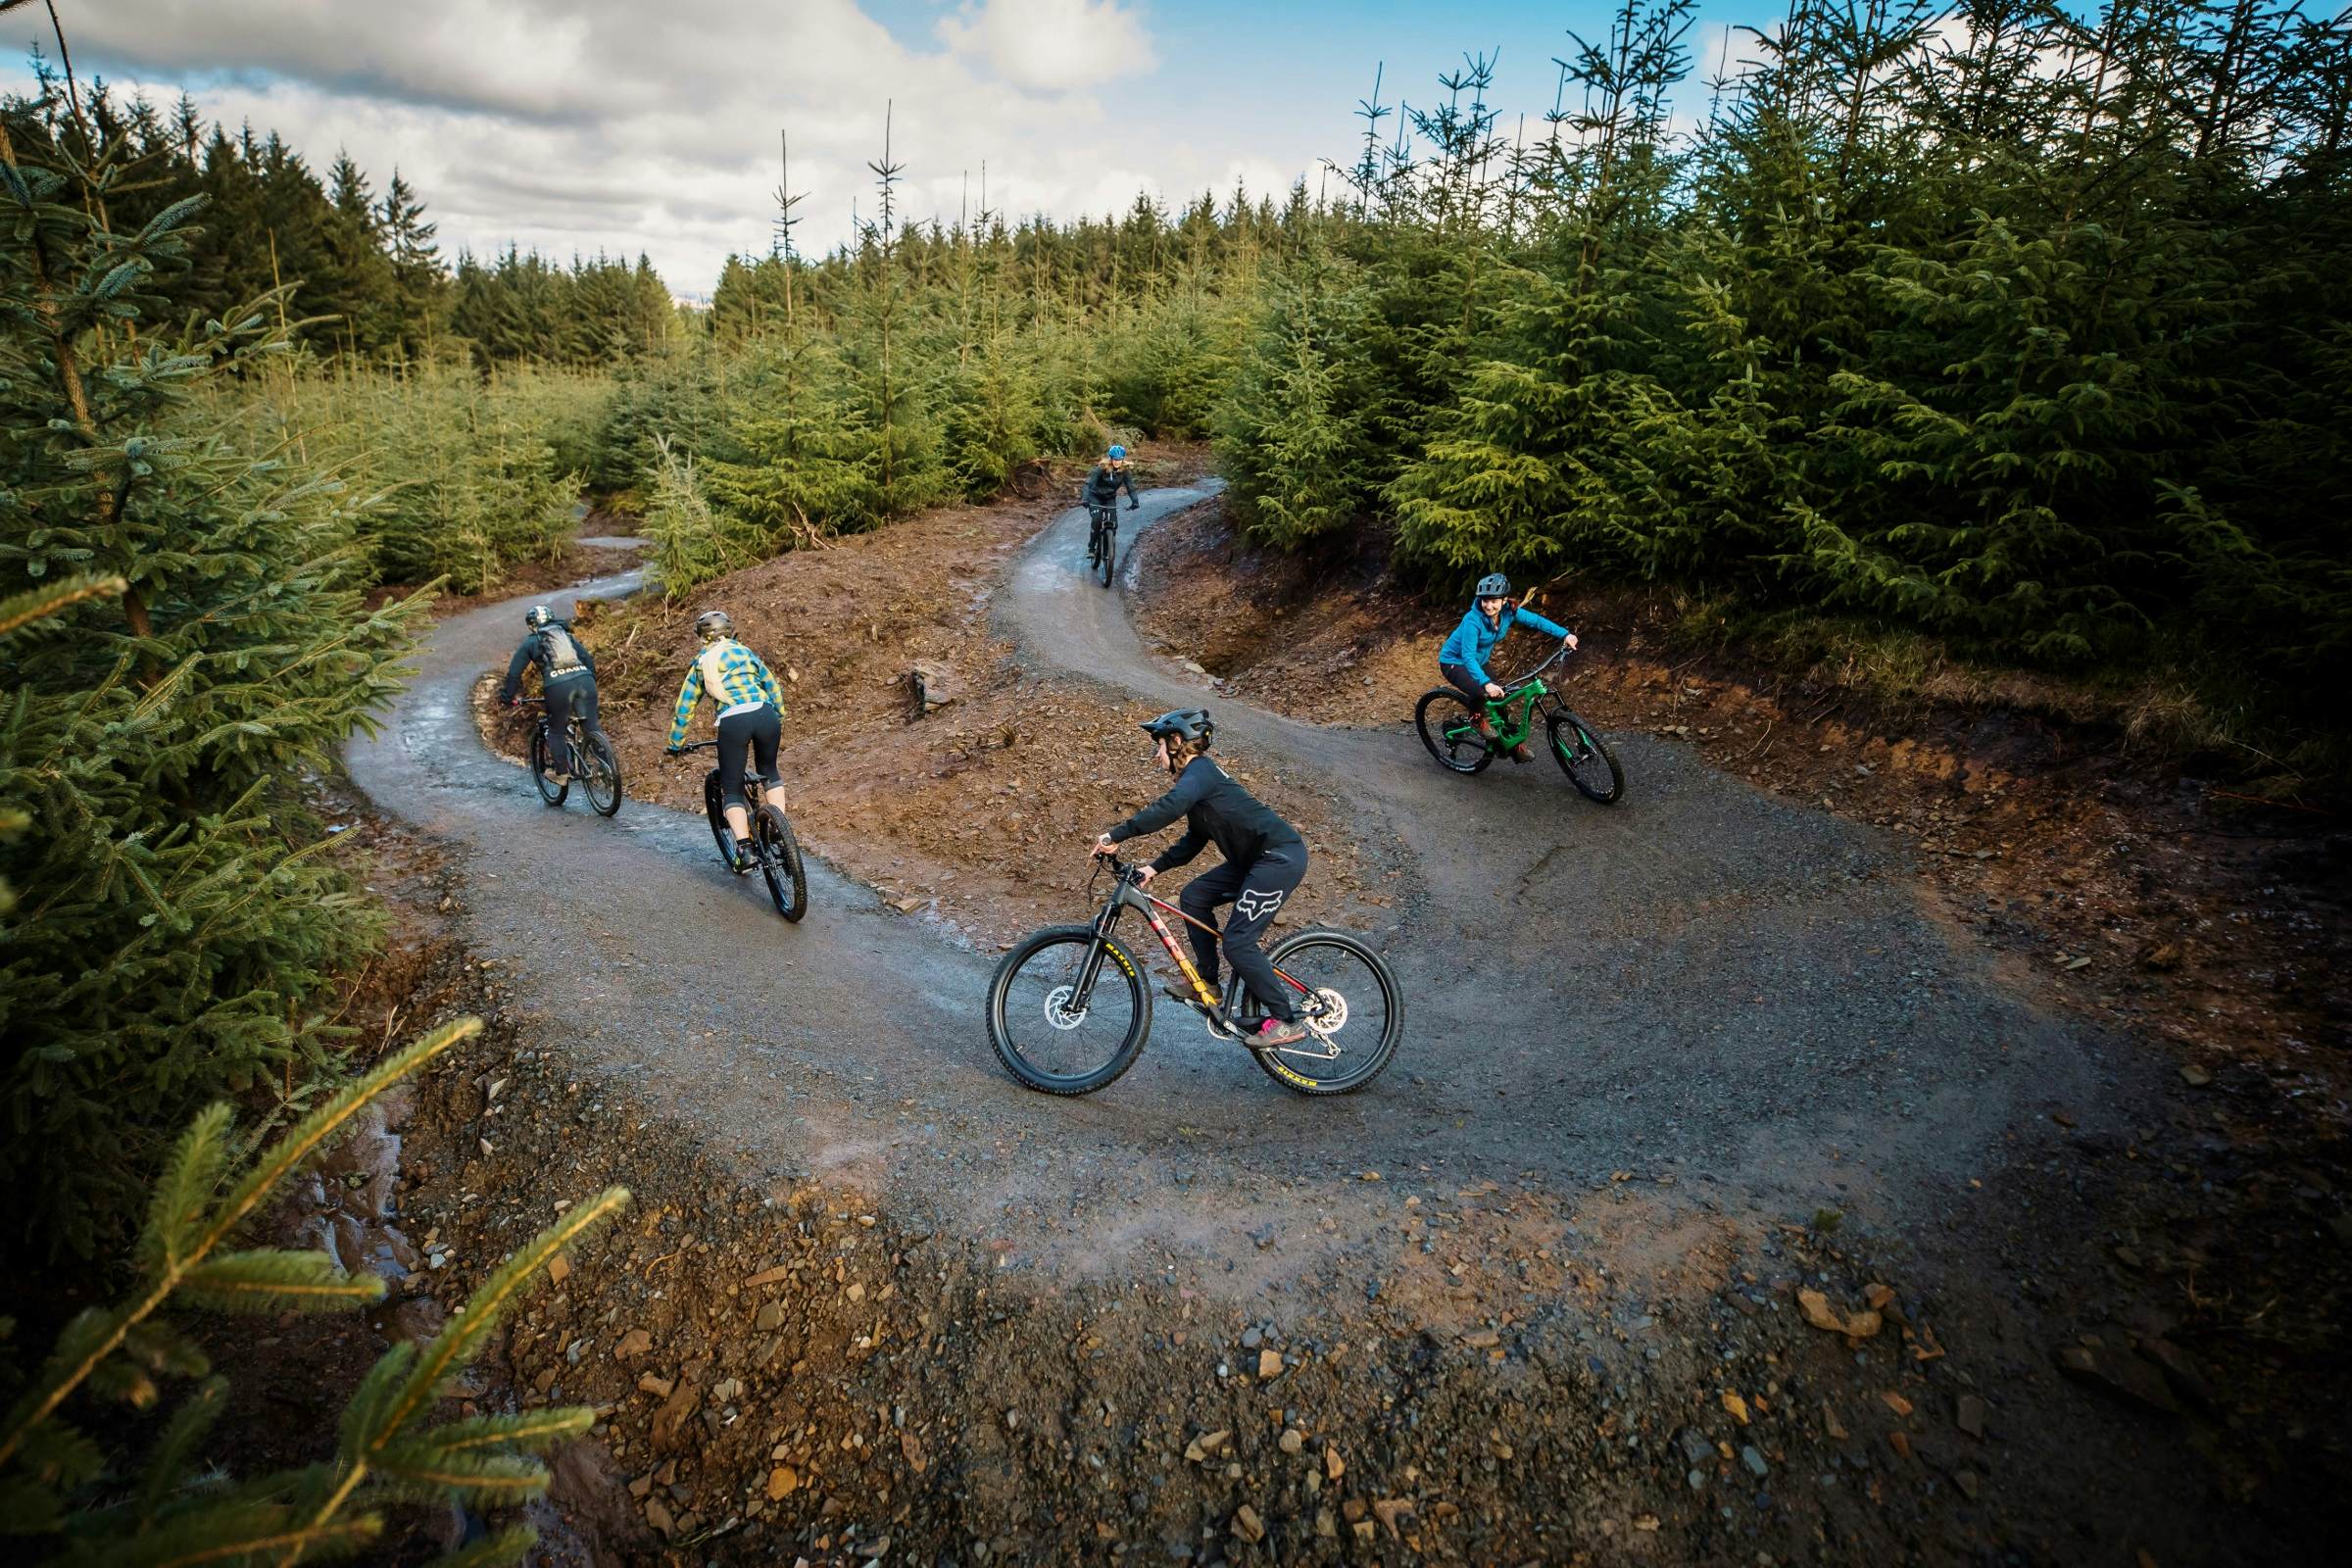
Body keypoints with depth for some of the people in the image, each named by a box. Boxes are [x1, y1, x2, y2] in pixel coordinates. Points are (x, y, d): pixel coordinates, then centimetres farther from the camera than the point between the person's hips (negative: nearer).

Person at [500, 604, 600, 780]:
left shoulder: (531, 642, 20)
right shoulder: (567, 635, 29)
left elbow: (514, 673, 18)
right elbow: (588, 659, 24)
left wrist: (507, 697, 27)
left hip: (558, 686, -2)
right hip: (585, 679, 3)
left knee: (556, 731, 14)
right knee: (591, 728, 7)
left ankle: (560, 772, 17)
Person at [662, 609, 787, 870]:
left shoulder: (699, 664, 20)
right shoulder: (744, 651, 21)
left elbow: (683, 709, 24)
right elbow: (772, 685, 26)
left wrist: (673, 745, 33)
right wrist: (779, 718, 38)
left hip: (732, 722, -1)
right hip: (765, 714, 1)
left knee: (731, 790, 10)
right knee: (769, 772, 27)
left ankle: (744, 848, -8)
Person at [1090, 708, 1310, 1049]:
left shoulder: (1200, 771, -13)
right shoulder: (1199, 776, 18)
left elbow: (1169, 807, -34)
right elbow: (1193, 841, 21)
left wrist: (1116, 836, -32)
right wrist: (1154, 868, 11)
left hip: (1281, 856, -10)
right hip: (1256, 858, 10)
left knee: (1238, 942, -10)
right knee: (1193, 897, 11)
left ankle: (1286, 1022, -1)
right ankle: (1207, 982, 18)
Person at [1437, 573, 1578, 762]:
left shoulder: (1509, 612, -14)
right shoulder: (1473, 620, -32)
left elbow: (1536, 620, -5)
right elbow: (1468, 656, -38)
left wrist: (1565, 634, -17)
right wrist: (1486, 683, -50)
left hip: (1479, 662, 7)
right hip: (1454, 663, -6)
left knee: (1499, 700, 1)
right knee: (1480, 692, -32)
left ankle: (1515, 745, 19)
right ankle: (1480, 719, 1)